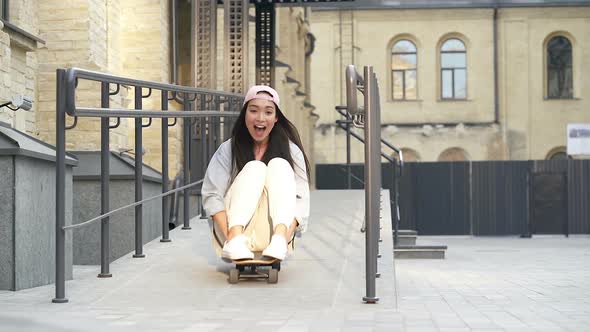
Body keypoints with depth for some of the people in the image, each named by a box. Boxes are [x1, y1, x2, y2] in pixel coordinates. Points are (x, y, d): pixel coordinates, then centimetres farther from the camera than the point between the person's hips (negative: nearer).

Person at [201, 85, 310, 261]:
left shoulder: (291, 151, 4)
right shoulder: (228, 150, 3)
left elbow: (300, 200, -6)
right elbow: (212, 195, -8)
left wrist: (285, 237, -27)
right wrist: (229, 236, -26)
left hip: (275, 228, 1)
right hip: (237, 227, 0)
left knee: (279, 165, -17)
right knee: (254, 167, -18)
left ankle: (279, 241, -40)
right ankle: (235, 240, -42)